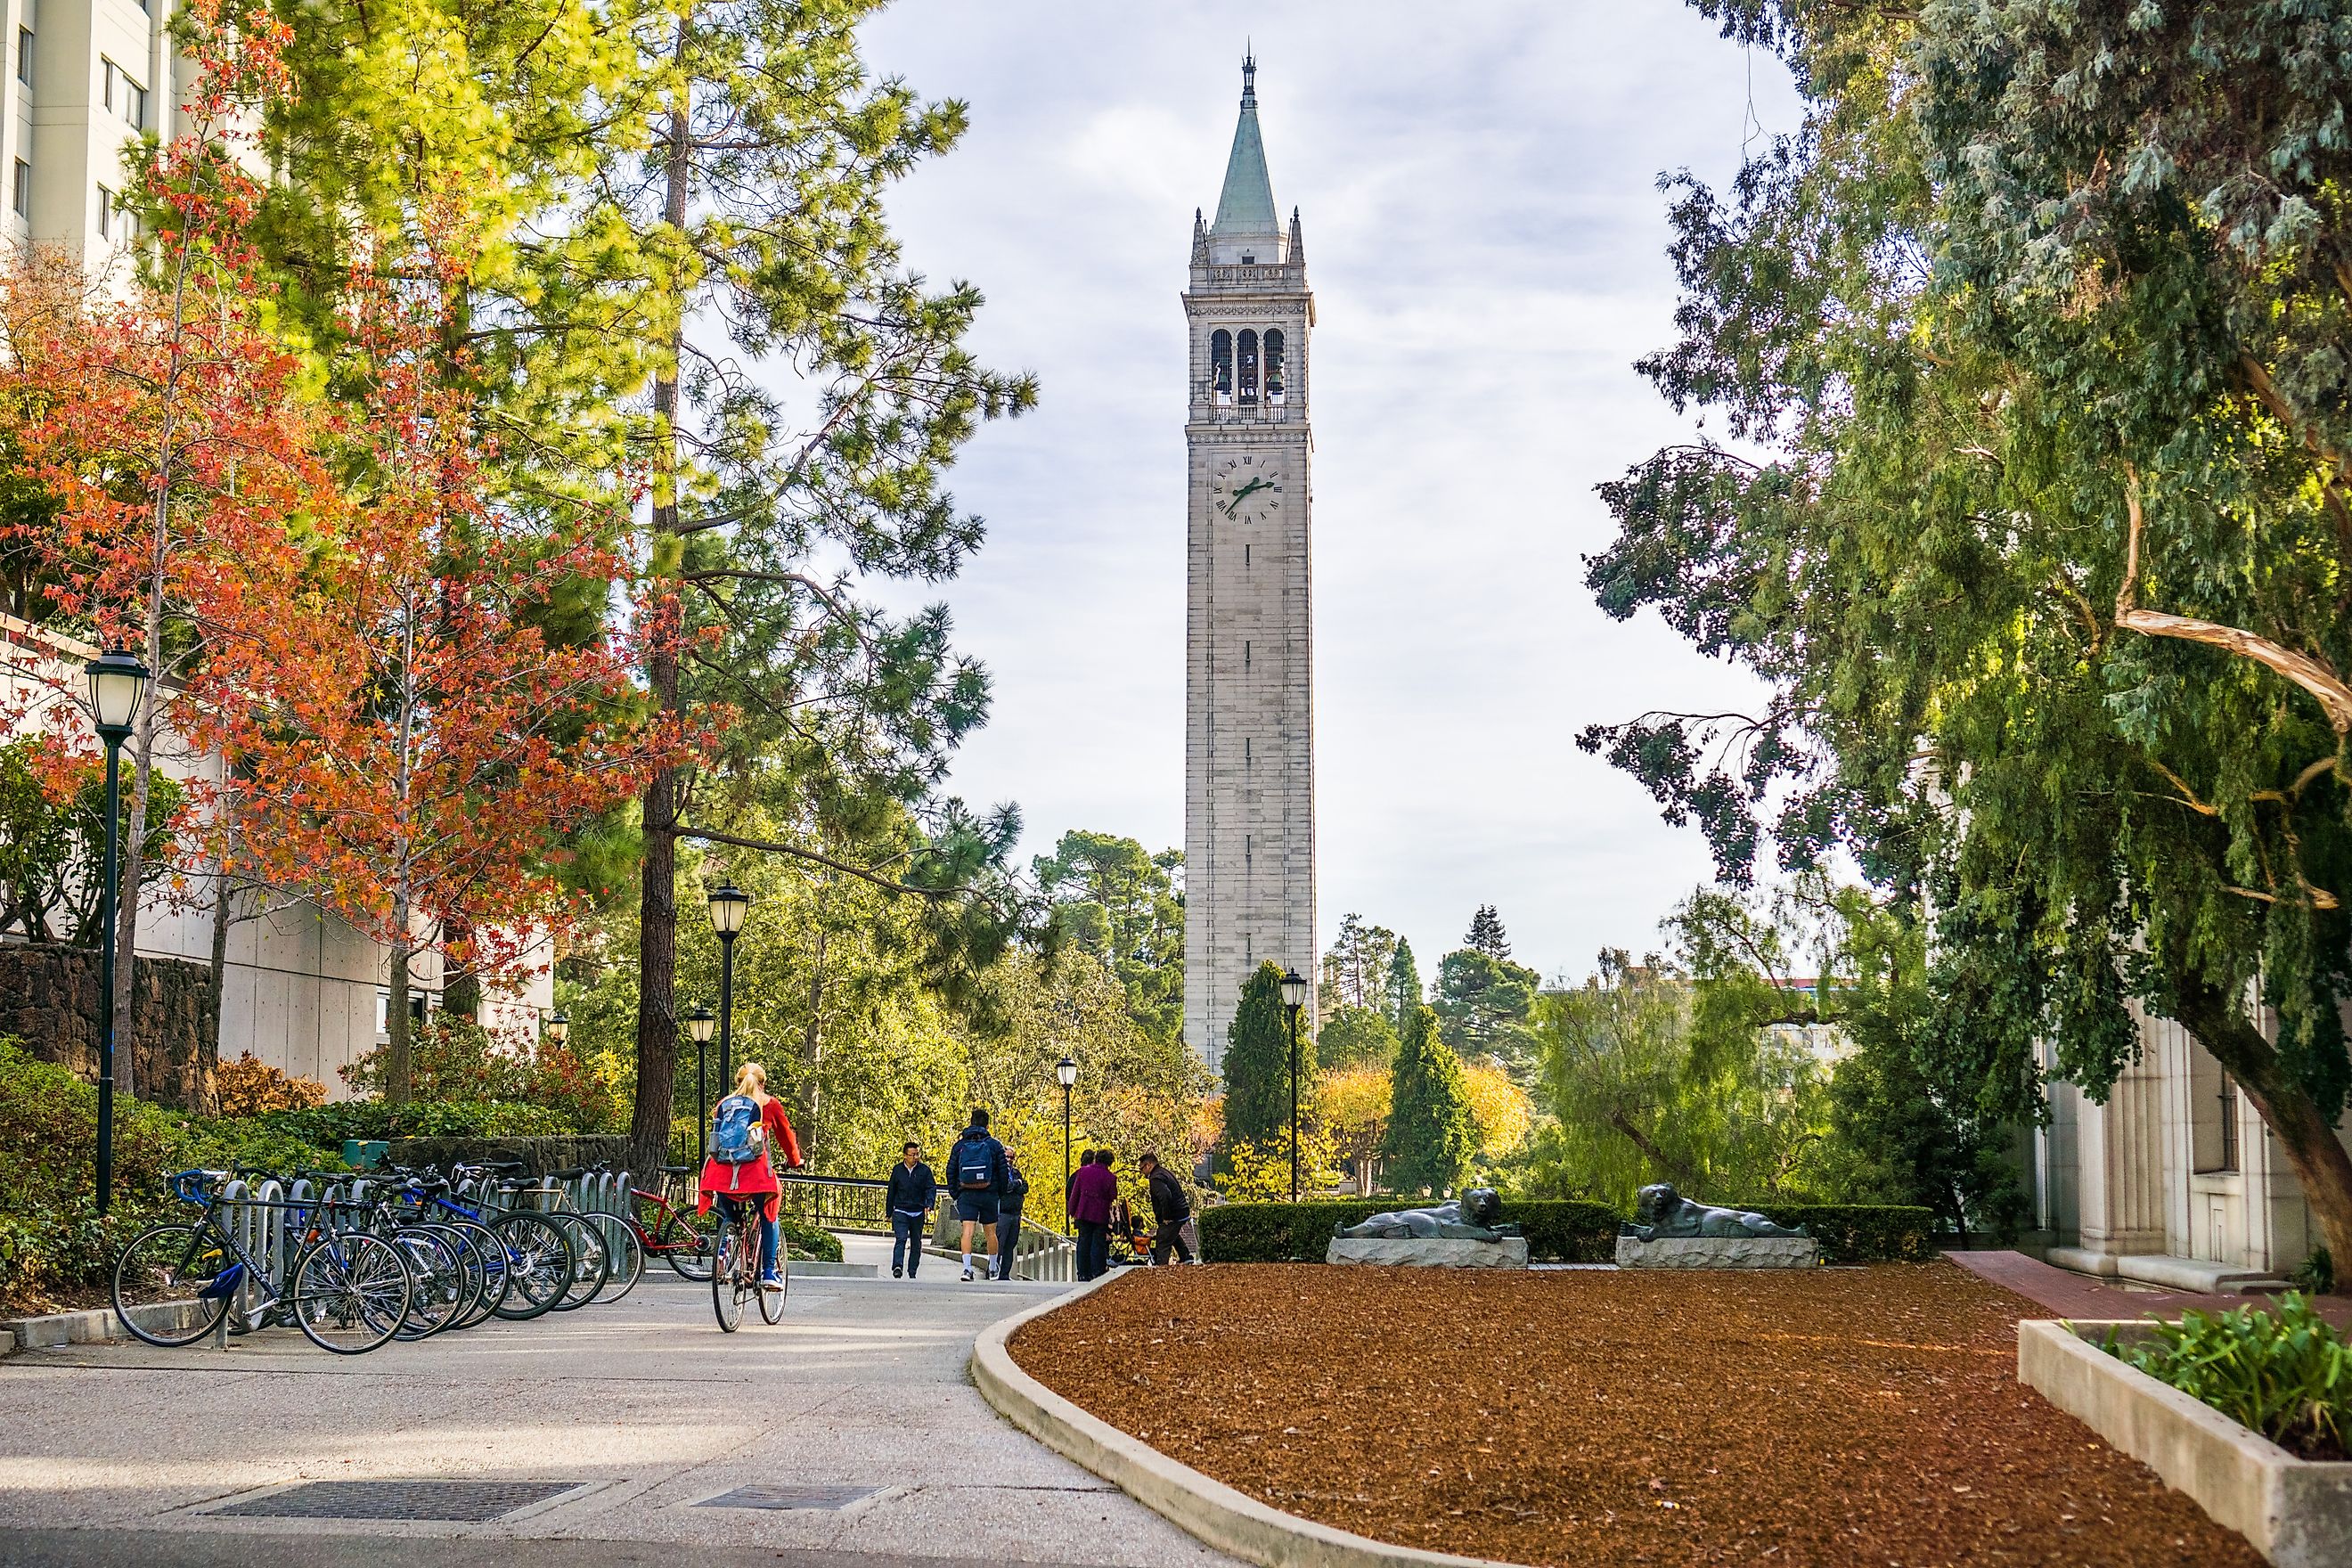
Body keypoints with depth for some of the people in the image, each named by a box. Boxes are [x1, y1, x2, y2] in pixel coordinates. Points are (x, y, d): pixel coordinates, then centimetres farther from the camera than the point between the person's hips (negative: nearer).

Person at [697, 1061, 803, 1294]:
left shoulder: (723, 1105, 21)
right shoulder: (769, 1104, 13)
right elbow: (786, 1135, 22)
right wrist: (794, 1161, 38)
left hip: (721, 1169, 3)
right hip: (754, 1168, -3)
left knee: (728, 1218, 22)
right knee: (768, 1217, 14)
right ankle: (768, 1272, 7)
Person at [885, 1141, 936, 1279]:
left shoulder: (924, 1170, 2)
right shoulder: (897, 1169, 6)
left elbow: (931, 1188, -4)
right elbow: (891, 1192, 13)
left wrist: (929, 1205, -22)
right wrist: (889, 1212, 15)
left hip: (918, 1212, 1)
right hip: (900, 1212, -1)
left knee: (916, 1243, 8)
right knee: (901, 1239, -17)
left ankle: (912, 1272, 16)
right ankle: (897, 1267, -29)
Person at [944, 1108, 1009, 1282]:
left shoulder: (960, 1145, 6)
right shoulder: (994, 1145, 1)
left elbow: (950, 1171, 5)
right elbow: (1003, 1171, 0)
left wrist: (955, 1194, 11)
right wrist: (1001, 1194, 10)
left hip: (966, 1194, 0)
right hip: (989, 1194, 0)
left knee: (967, 1230, -8)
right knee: (990, 1231, 13)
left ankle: (967, 1266, -23)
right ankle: (993, 1267, 25)